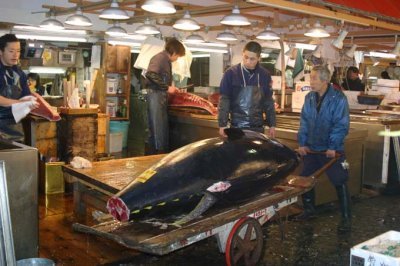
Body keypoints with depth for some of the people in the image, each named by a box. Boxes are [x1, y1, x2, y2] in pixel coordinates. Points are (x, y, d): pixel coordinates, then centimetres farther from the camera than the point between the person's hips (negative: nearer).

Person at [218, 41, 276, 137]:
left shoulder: (265, 75, 2)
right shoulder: (231, 73, -7)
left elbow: (269, 101, 9)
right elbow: (224, 100, -5)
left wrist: (272, 124, 8)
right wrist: (222, 124, -9)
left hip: (258, 127, 3)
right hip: (237, 126, -3)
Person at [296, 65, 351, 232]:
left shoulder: (338, 99, -14)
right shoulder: (309, 98, 3)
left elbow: (341, 125, -16)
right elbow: (304, 122, 6)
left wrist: (333, 147, -18)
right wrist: (302, 143, 0)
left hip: (332, 150, -6)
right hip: (311, 149, 6)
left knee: (340, 182, -1)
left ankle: (346, 217, 11)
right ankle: (309, 209, 31)